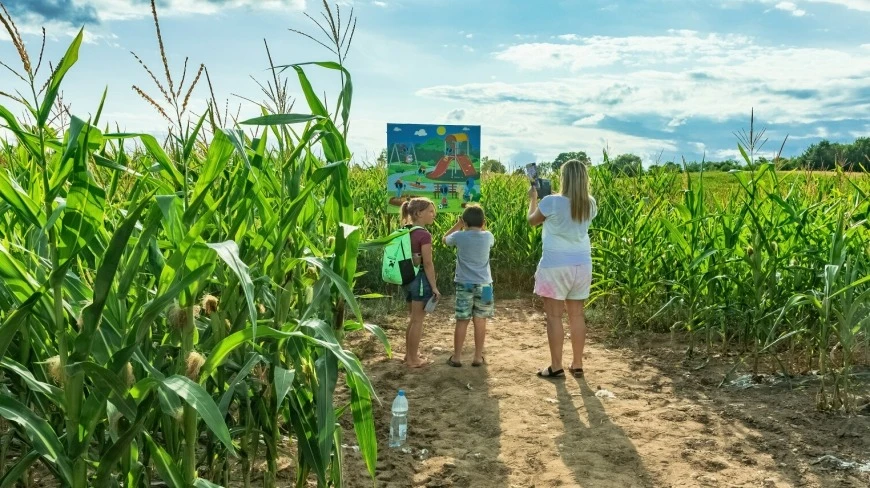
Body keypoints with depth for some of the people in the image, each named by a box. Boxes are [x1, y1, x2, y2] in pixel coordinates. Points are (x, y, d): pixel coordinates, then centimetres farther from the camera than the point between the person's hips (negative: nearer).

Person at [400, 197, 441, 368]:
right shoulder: (424, 235, -18)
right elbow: (428, 264, -17)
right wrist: (434, 287, -12)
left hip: (407, 278, 8)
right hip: (420, 279, -8)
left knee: (412, 318, 20)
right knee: (418, 320, 3)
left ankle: (409, 354, 30)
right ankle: (413, 359, 12)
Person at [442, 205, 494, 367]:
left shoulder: (459, 236, -8)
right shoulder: (488, 236, -3)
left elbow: (445, 239, 14)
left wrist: (458, 224, 17)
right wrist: (481, 225, 18)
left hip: (464, 284, -1)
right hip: (484, 284, 1)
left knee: (462, 321, 5)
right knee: (480, 321, 6)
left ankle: (456, 357, 11)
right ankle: (478, 357, 12)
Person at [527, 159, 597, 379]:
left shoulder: (551, 202, -15)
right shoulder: (590, 204, 0)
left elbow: (532, 220, 3)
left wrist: (533, 198, 19)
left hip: (556, 265, -5)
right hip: (581, 265, 5)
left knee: (554, 316, 3)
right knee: (577, 315, 13)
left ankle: (556, 367, 7)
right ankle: (577, 365, 20)